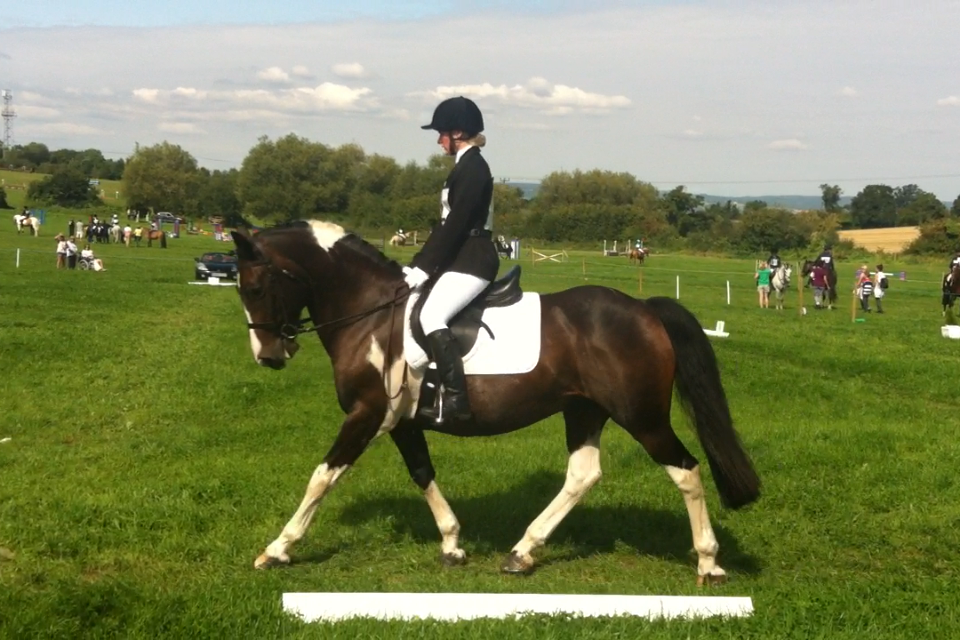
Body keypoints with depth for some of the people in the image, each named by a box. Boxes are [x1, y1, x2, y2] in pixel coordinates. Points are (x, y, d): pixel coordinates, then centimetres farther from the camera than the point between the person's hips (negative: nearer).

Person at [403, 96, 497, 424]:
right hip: (461, 258, 11)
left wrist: (424, 269, -17)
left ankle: (456, 399, -28)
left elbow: (456, 225, -19)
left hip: (472, 261, -11)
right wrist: (418, 263, 14)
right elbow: (447, 224, 19)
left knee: (431, 314, -26)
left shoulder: (472, 168, -14)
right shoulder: (465, 166, 17)